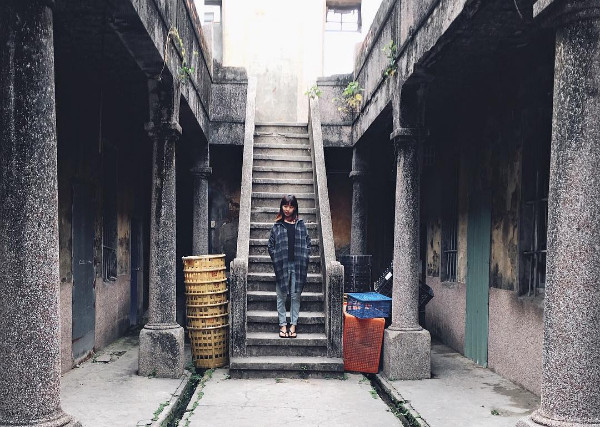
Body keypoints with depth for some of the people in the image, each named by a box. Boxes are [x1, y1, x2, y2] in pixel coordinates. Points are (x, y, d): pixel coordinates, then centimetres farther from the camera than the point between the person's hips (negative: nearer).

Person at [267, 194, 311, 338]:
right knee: (281, 297, 3)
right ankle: (283, 325, 11)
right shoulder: (277, 226, 6)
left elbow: (307, 243, 10)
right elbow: (271, 245, 9)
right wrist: (276, 259, -1)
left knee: (296, 296, 3)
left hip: (297, 266, 0)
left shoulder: (301, 224, 8)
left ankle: (293, 325, 10)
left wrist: (303, 259, 0)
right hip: (282, 266, 0)